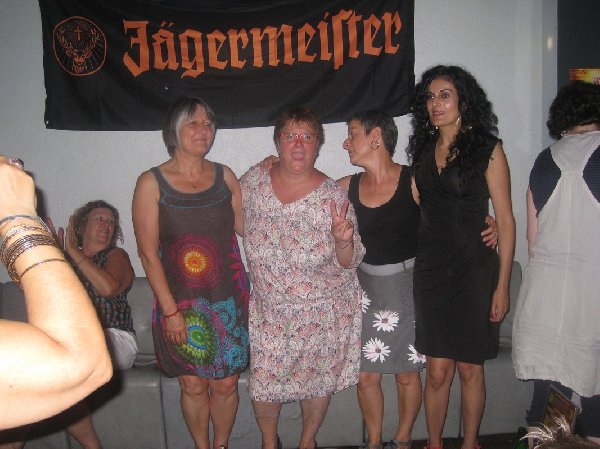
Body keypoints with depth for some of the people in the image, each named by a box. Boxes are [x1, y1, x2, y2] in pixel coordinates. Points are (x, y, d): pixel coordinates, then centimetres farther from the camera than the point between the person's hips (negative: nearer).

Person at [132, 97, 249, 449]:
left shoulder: (225, 176, 4)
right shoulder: (151, 183, -6)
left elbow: (246, 229, 5)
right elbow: (148, 253, -8)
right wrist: (170, 310, -10)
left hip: (228, 300, 2)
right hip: (181, 303, -2)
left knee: (226, 383, 10)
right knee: (193, 385, 11)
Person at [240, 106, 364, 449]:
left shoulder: (333, 195, -14)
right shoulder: (253, 181, -7)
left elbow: (349, 263, -10)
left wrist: (343, 240, -30)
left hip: (322, 312, -1)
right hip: (269, 309, 2)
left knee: (317, 381, 15)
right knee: (263, 381, 9)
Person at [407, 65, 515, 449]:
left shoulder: (487, 148, -4)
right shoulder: (423, 148, 9)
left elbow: (506, 220, -6)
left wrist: (502, 285, -9)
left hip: (474, 272, -3)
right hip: (430, 271, 3)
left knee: (470, 369, 8)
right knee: (438, 372, 6)